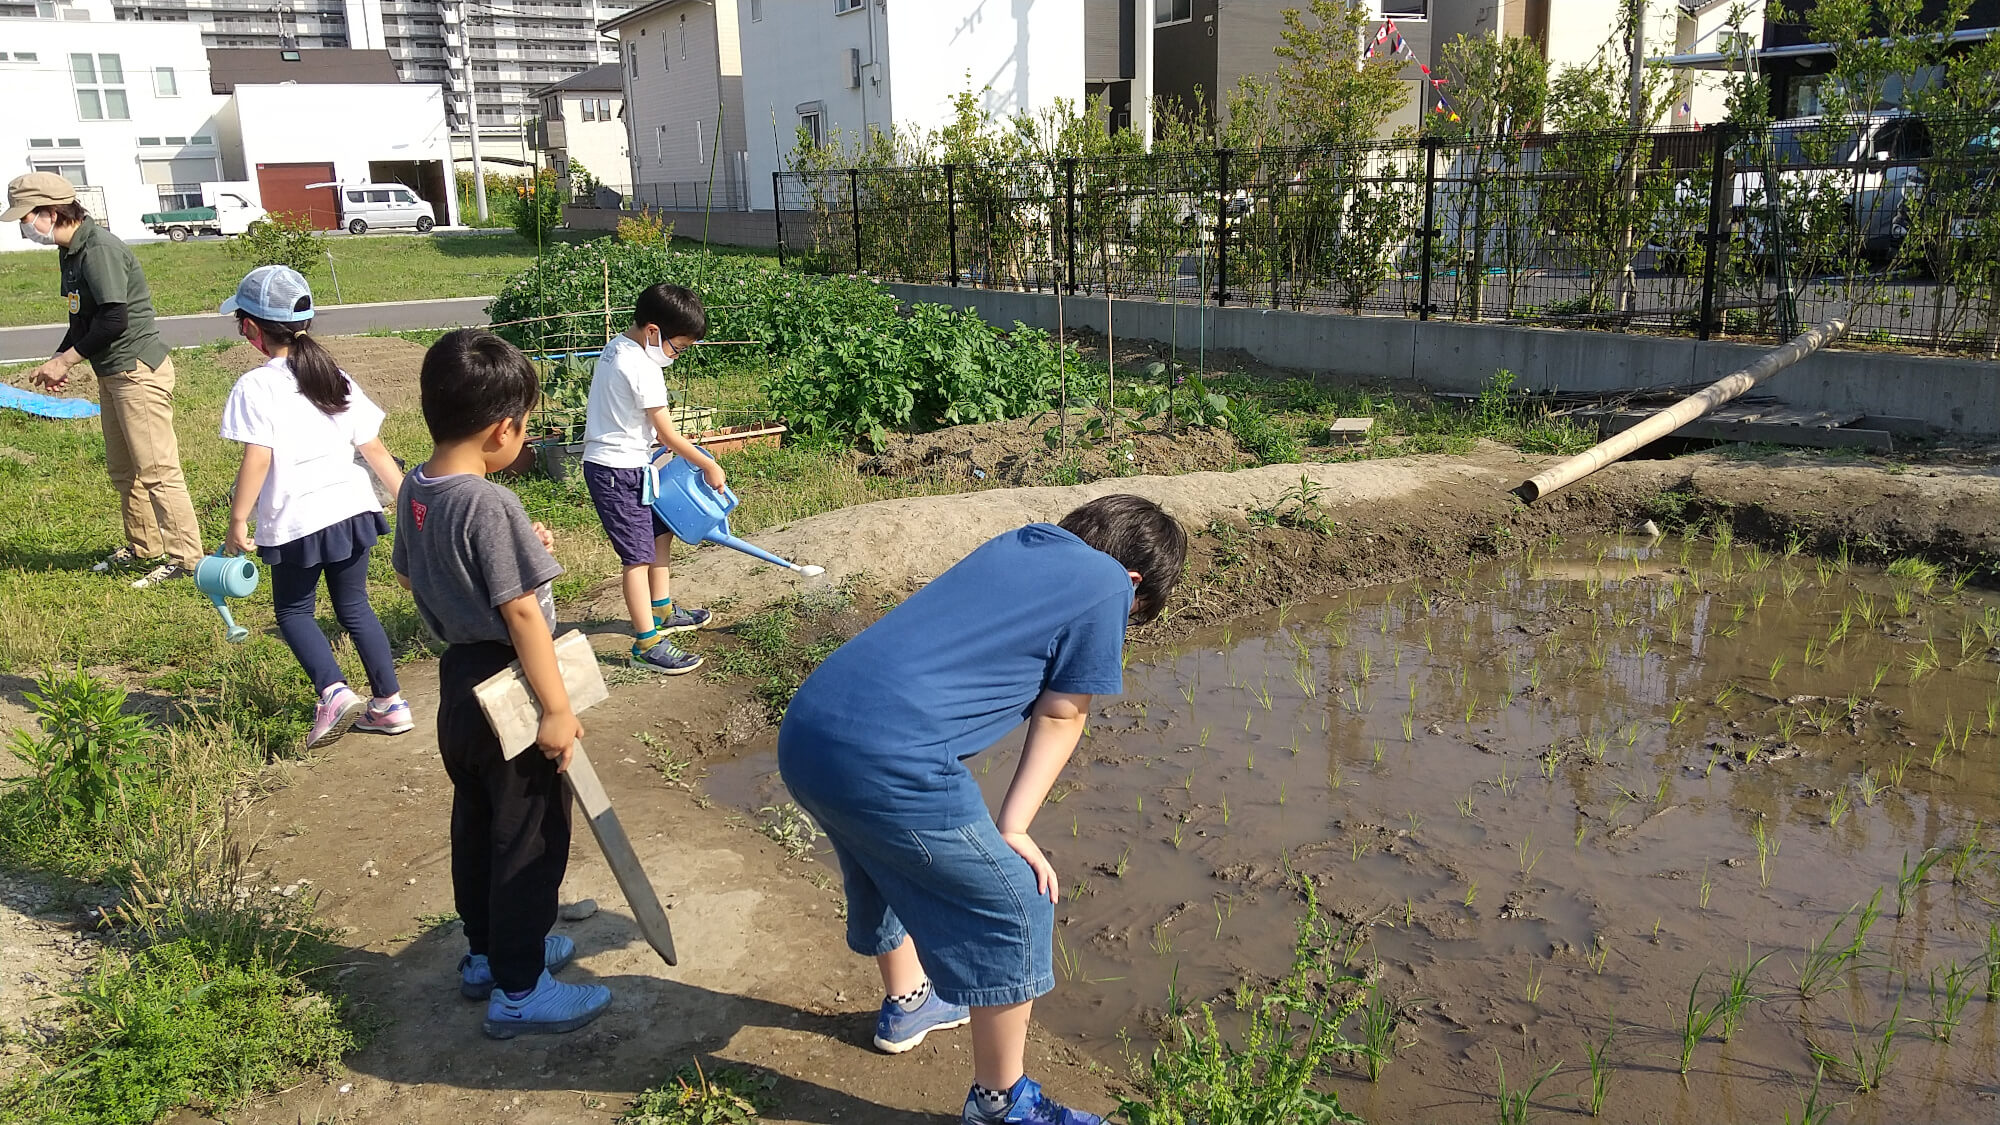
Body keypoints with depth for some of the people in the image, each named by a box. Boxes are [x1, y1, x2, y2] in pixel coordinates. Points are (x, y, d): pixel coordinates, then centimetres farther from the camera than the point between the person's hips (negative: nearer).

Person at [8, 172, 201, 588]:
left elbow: (114, 320, -25)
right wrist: (60, 360, 6)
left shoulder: (99, 250, -19)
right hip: (111, 374, 10)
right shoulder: (70, 251, 12)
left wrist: (65, 359, -15)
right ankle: (142, 547, 30)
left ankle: (184, 556, 0)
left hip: (138, 370, -10)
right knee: (122, 469, 18)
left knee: (156, 469, -7)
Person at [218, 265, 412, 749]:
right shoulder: (335, 378, 7)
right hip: (351, 508, 5)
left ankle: (334, 691, -6)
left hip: (295, 521, -5)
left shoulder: (255, 387, -10)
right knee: (353, 605, 17)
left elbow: (258, 458, -17)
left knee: (293, 611, 14)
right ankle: (390, 702, 16)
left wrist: (238, 520, -9)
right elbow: (375, 449, 7)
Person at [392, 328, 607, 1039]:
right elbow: (522, 613, -25)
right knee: (530, 838, 5)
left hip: (458, 682, 9)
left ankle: (487, 953, 38)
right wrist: (558, 708, -20)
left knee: (476, 824, 21)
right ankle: (519, 991, 15)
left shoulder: (414, 490, 1)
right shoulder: (489, 505, -26)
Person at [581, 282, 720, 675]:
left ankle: (662, 612, 35)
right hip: (618, 470, -10)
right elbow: (668, 435, -16)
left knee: (660, 530, 21)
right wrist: (709, 465, -5)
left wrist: (668, 440, 9)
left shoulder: (617, 346, 7)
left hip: (627, 464, 10)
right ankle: (647, 644, 0)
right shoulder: (642, 367, -22)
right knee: (639, 555, -6)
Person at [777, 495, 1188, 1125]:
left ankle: (906, 1005, 57)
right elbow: (1060, 718, 4)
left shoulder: (1019, 541, 22)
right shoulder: (1108, 585, 3)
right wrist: (1013, 830, 6)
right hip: (887, 762, -9)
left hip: (802, 733, 9)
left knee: (890, 867, 33)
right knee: (1016, 906, 9)